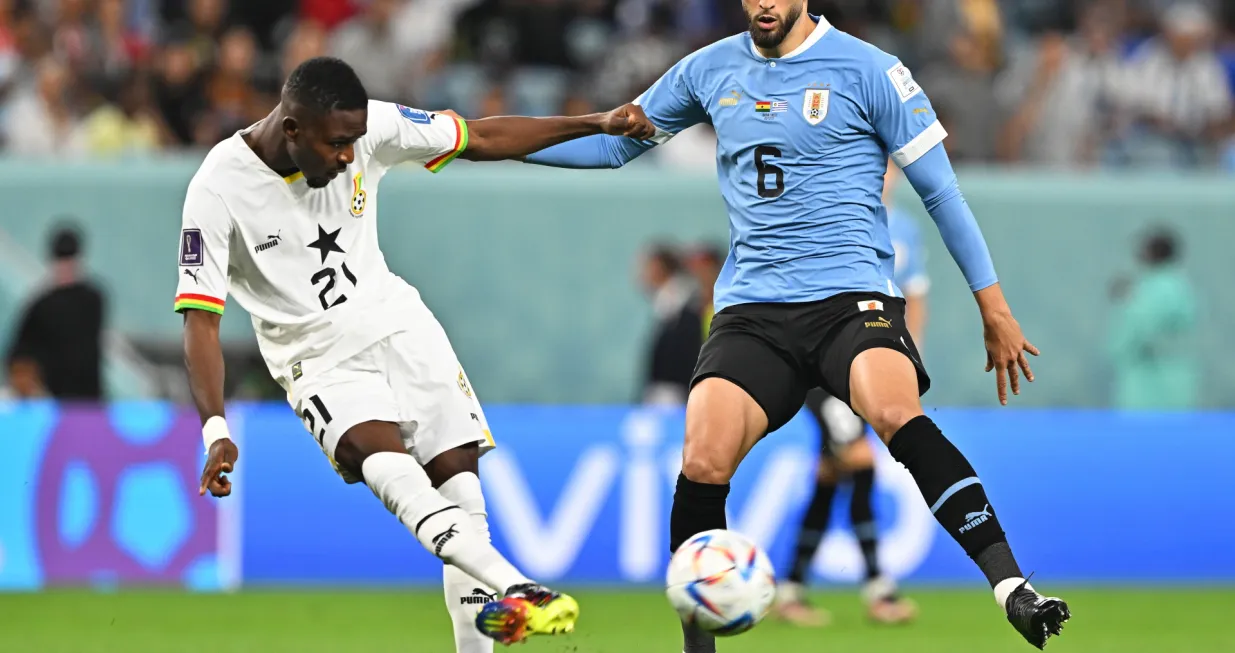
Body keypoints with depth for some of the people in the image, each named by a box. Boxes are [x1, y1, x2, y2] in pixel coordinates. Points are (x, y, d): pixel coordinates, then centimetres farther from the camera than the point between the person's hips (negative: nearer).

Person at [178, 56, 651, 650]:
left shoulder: (368, 128, -9)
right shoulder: (219, 189, -18)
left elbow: (482, 140, 1)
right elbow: (201, 318, -17)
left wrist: (597, 124, -4)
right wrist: (216, 431, -27)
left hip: (395, 319, 4)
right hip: (318, 356, -4)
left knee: (458, 477, -7)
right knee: (390, 466, -30)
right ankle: (513, 587, -48)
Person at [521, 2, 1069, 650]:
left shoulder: (869, 70, 1)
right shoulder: (709, 71, 12)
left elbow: (939, 189, 6)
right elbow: (614, 141, 24)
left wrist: (992, 305, 5)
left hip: (850, 297, -3)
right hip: (751, 310, 4)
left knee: (896, 413, -34)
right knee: (702, 461, -18)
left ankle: (1011, 588, -36)